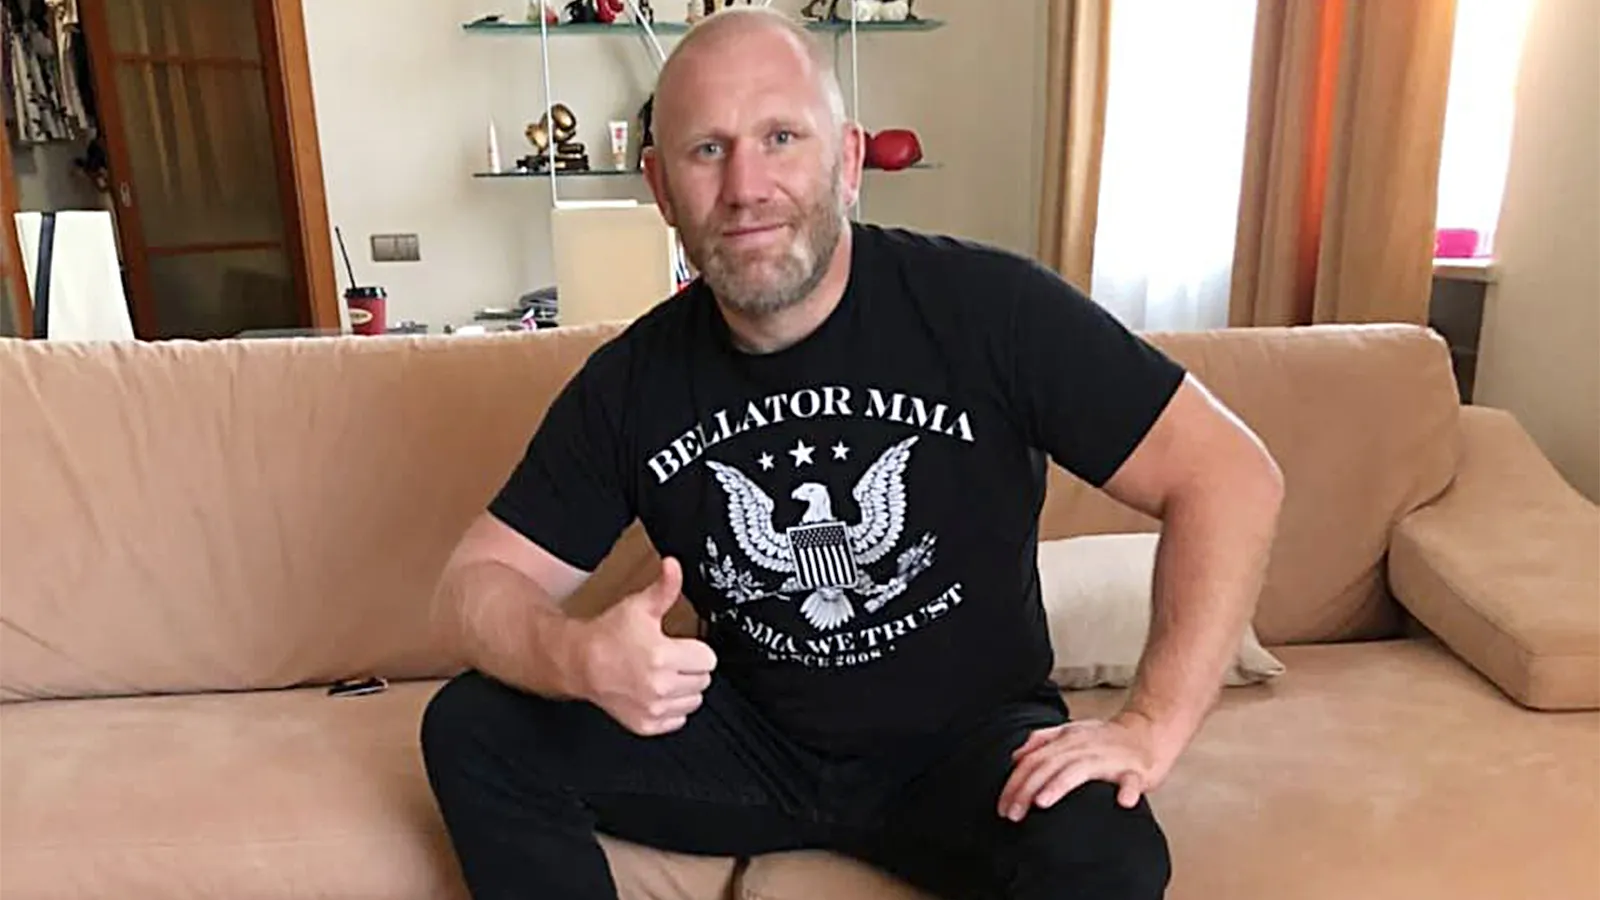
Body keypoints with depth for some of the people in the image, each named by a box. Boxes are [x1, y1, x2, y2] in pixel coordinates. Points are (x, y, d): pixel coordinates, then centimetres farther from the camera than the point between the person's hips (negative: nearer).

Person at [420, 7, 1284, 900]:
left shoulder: (986, 308, -17)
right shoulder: (631, 380, -7)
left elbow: (1231, 472, -14)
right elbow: (482, 576, -3)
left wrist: (1153, 725, -21)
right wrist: (577, 657, -27)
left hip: (969, 736, -3)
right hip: (750, 738, 4)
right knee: (473, 732, -10)